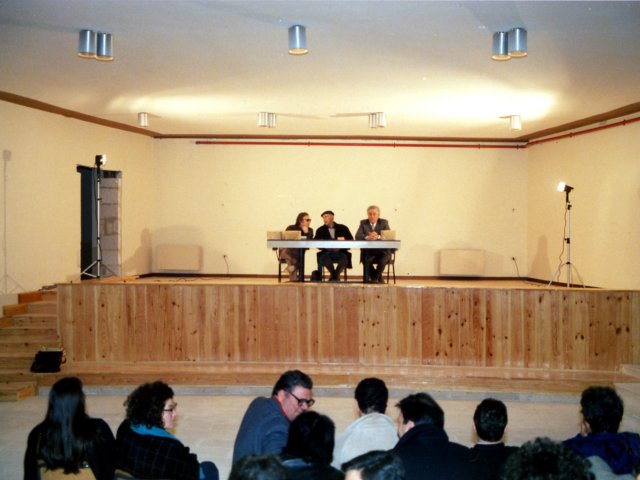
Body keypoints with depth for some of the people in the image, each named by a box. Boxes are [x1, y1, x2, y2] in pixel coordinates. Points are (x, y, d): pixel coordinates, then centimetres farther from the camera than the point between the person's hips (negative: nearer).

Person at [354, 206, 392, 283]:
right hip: (368, 251, 1)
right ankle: (379, 278, -6)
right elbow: (357, 236, -9)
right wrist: (367, 237, -31)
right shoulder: (363, 223, 5)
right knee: (366, 260, -30)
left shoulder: (384, 223, 3)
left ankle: (374, 278, -4)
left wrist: (378, 237, -32)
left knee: (382, 261, -32)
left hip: (382, 251, -1)